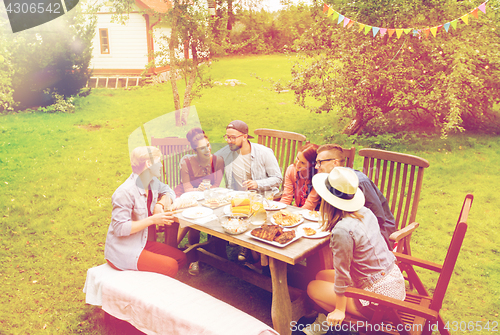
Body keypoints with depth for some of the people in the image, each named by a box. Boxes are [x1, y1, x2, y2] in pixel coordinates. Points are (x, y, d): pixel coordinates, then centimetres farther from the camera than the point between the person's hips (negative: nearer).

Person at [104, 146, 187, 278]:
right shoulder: (125, 192, -24)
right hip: (122, 252, -9)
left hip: (141, 243, 9)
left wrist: (160, 204, -4)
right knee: (170, 266, -19)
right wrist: (153, 220, -26)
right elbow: (119, 228, -25)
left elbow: (168, 192, 19)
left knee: (180, 258, 1)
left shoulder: (152, 183, 1)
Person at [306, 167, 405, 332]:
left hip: (379, 295, -8)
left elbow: (342, 273, -17)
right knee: (321, 276, 14)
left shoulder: (342, 231, -27)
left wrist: (339, 310, -4)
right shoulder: (365, 212, -4)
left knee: (313, 288, 5)